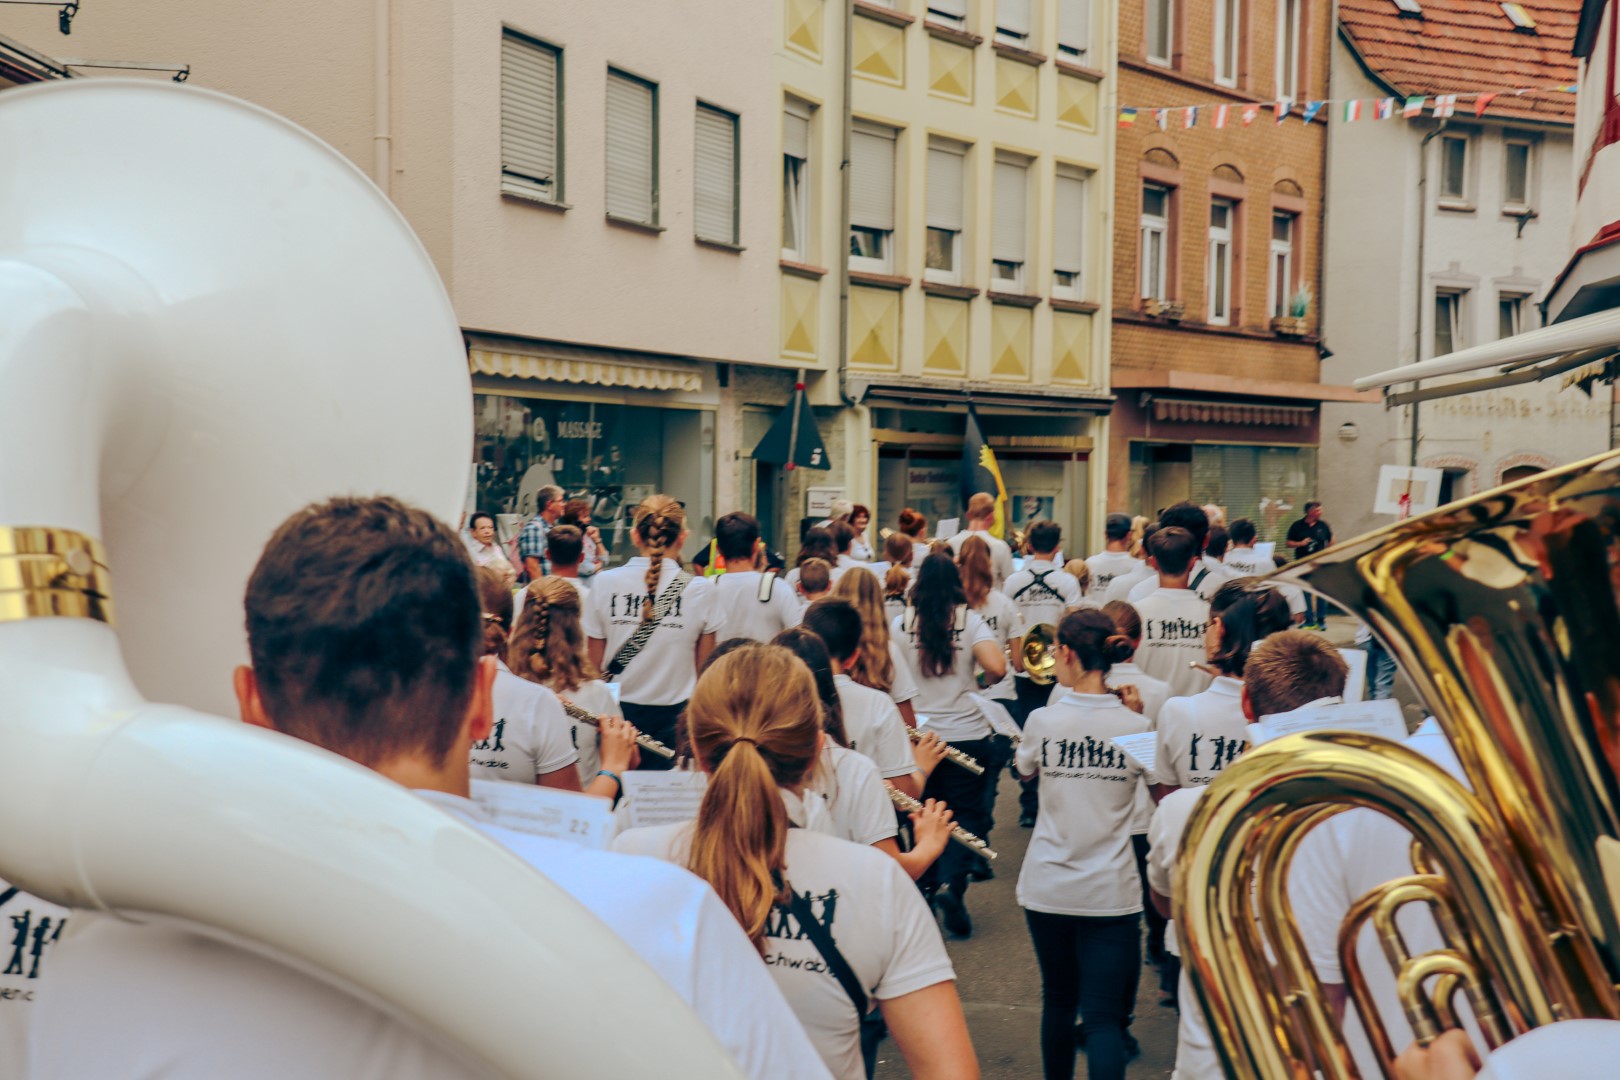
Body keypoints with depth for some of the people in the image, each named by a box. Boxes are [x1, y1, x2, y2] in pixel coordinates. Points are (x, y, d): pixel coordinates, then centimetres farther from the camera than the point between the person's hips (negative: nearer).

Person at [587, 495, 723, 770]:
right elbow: (704, 667, 0)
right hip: (673, 715, -1)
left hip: (616, 711, 2)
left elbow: (594, 662, 4)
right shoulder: (700, 589, -6)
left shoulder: (605, 582, -3)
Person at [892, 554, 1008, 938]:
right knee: (967, 814, 7)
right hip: (967, 734, -1)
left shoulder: (900, 626, -3)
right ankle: (951, 881, -13)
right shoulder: (970, 621, -6)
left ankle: (929, 887, 23)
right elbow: (997, 667, -18)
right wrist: (985, 681, 4)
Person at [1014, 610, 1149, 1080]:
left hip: (1047, 889, 1)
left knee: (1058, 1000, 20)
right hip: (1111, 894, -1)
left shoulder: (1043, 722, -8)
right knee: (1104, 1017, -1)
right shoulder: (1136, 727, -7)